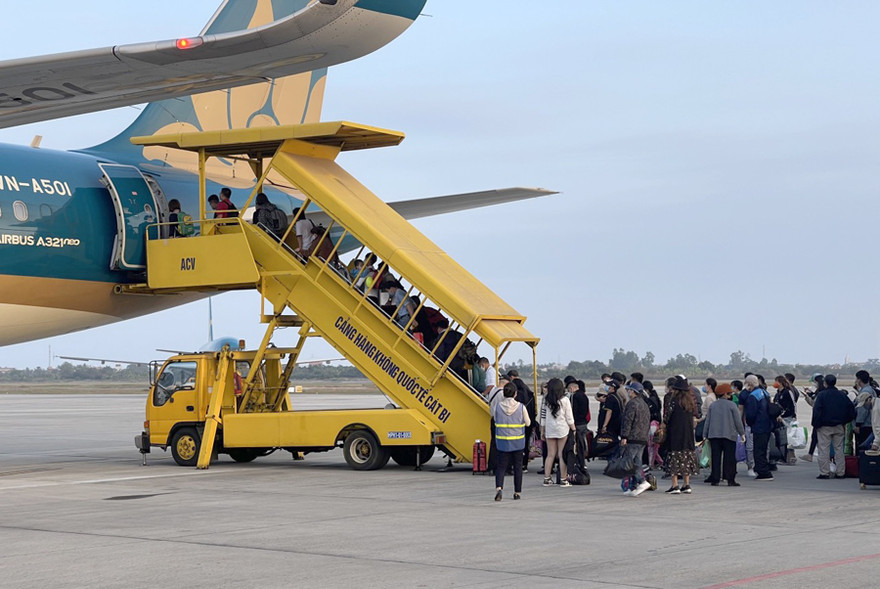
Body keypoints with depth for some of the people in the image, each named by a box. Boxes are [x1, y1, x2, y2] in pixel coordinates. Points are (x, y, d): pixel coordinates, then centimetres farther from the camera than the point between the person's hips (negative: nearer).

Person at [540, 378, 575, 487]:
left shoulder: (546, 400, 0)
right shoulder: (565, 400, -6)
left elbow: (543, 417, 5)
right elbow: (569, 417, -5)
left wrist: (542, 431, 14)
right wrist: (573, 429, 5)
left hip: (549, 430, 3)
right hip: (563, 429, -3)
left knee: (550, 455, 9)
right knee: (562, 455, 1)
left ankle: (546, 479, 9)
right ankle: (563, 480, 2)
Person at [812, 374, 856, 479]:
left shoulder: (821, 395, -10)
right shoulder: (842, 395, 4)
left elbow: (816, 411, -14)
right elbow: (851, 409, 7)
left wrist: (815, 424, -4)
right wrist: (845, 421, 16)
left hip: (824, 427, -4)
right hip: (839, 427, 4)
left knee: (824, 449, -1)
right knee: (839, 449, 10)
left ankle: (824, 472, -4)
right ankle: (840, 473, 10)